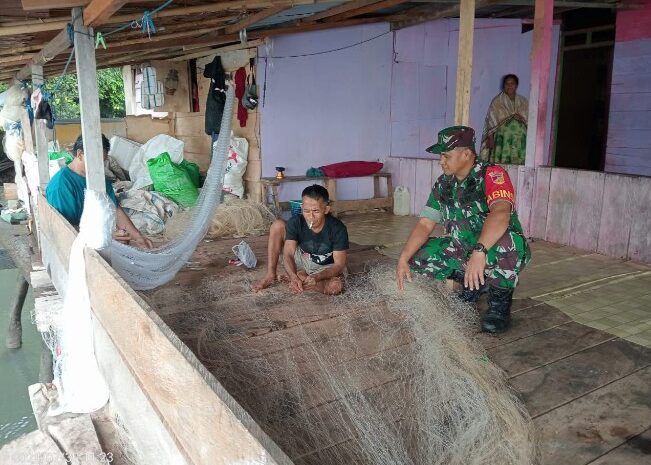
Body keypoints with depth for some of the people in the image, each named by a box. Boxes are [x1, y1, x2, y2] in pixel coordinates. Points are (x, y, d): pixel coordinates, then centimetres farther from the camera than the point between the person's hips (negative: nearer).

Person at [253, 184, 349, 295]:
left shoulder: (338, 229, -27)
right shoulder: (295, 223, -21)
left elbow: (339, 264, -25)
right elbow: (288, 254, -24)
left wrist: (316, 277, -42)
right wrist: (294, 277, -44)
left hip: (325, 268, -2)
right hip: (302, 260, 2)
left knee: (336, 287, -37)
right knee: (278, 225, -17)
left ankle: (301, 276, -10)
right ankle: (271, 274, -10)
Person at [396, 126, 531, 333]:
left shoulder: (492, 174, -21)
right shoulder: (444, 183, 0)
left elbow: (501, 214, -40)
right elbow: (425, 224, -2)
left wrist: (479, 252, -54)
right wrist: (404, 259, -14)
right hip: (463, 249, 7)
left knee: (504, 245, -39)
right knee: (420, 256, -10)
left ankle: (501, 298, -10)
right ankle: (474, 283, 9)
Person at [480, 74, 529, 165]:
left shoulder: (523, 102, 15)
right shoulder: (497, 102, 6)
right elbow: (491, 121, 0)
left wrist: (522, 119, -9)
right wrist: (491, 138, -9)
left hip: (519, 140, 3)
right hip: (502, 139, -3)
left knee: (517, 164, -5)